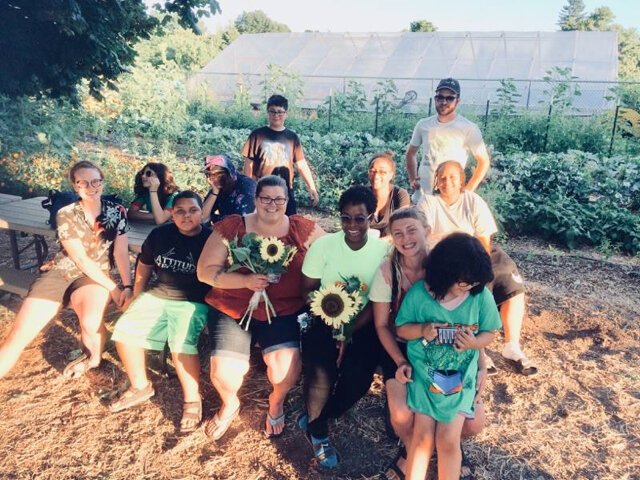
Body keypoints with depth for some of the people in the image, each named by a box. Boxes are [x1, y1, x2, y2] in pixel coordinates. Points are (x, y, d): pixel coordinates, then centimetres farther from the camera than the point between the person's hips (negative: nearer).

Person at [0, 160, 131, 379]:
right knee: (18, 336, -11)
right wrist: (114, 288, -15)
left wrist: (127, 285, -19)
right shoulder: (65, 215, -9)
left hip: (95, 275, 0)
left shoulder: (117, 212, -4)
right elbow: (80, 259, -12)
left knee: (91, 322, -31)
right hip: (59, 272, 1)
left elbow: (121, 253, -5)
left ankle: (93, 358, 3)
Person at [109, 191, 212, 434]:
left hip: (193, 302, -5)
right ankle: (140, 386, 13)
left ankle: (193, 400, -6)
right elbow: (143, 268, 16)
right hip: (158, 295, 6)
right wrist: (136, 302, 17)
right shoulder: (159, 234, 3)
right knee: (125, 331, -9)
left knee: (181, 344, -29)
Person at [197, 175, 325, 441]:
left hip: (282, 312, 1)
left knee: (286, 365, -21)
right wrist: (245, 281, -21)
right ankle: (230, 404, 26)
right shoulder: (231, 227, -5)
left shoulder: (302, 228, -2)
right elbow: (205, 271, -6)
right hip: (231, 309, 0)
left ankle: (277, 401, 20)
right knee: (224, 372, -16)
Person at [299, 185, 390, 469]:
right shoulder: (323, 245, -7)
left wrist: (349, 332, -17)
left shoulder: (383, 250, -7)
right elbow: (309, 290, -4)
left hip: (362, 325, 1)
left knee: (358, 378, -20)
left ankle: (315, 419, 14)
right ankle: (318, 431, 10)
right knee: (321, 373, -23)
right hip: (324, 321, 0)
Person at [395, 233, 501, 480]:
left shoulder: (482, 296, -12)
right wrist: (421, 330, -24)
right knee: (423, 436, 1)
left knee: (448, 440, -1)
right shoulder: (418, 293, -14)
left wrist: (474, 342, -21)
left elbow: (489, 333, 1)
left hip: (460, 377, 1)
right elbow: (401, 328, -3)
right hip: (424, 373, 0)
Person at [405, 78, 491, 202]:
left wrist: (468, 191, -9)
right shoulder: (423, 125, 6)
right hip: (421, 197, 4)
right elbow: (411, 153, 20)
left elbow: (483, 161, -2)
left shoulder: (468, 129, -6)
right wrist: (412, 179, 8)